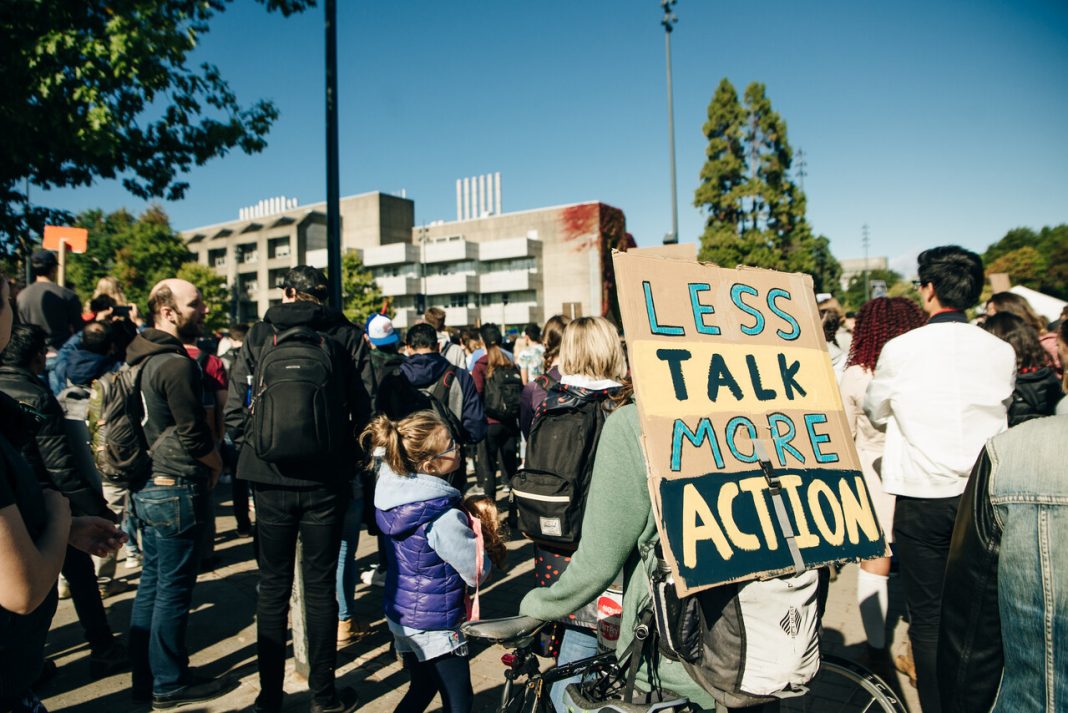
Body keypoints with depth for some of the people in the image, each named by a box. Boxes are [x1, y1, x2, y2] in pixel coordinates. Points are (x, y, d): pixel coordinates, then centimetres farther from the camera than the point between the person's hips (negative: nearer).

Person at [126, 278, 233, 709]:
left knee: (152, 584, 18)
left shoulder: (141, 358, 10)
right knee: (173, 590, 3)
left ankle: (145, 678, 30)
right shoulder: (176, 363, -19)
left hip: (147, 486, 9)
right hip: (177, 488, -9)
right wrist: (216, 463, -3)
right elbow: (193, 434, -21)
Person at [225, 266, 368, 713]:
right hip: (326, 481, -1)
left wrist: (253, 452, 13)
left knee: (273, 586, 13)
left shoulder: (258, 336, 1)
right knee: (320, 585, 10)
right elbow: (366, 410, -6)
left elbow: (235, 411, -2)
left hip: (270, 480, 1)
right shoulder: (348, 338, -2)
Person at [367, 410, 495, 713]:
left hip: (400, 614, 8)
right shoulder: (443, 517, -30)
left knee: (422, 688, 27)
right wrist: (476, 536, -3)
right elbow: (478, 573, -21)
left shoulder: (392, 484, -9)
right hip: (435, 624, -7)